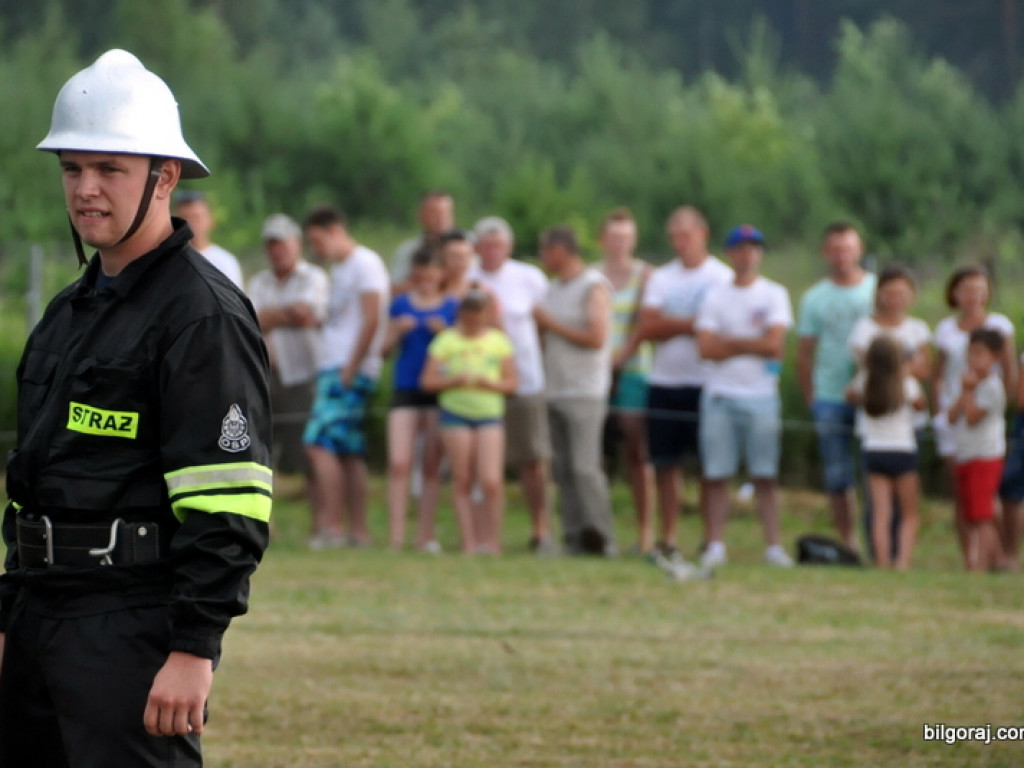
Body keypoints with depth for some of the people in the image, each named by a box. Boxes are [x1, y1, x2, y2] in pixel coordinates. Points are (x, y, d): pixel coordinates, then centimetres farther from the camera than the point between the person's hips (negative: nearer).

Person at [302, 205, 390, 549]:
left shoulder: (364, 263, -8)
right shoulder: (338, 269, 21)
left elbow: (370, 320, -15)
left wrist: (349, 371, -16)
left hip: (350, 372, -9)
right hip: (332, 367, 9)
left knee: (319, 443, -16)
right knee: (350, 453, 6)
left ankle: (331, 526, -18)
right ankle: (358, 531, 6)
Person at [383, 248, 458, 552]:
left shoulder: (452, 307, 4)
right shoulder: (401, 304, 8)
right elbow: (386, 349, 10)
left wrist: (444, 332, -13)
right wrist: (398, 332, -9)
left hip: (439, 391, 0)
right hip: (405, 389, 0)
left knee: (432, 467, 4)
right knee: (399, 463, -10)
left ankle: (425, 534, 11)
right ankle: (396, 535, -9)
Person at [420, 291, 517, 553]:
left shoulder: (499, 341, 8)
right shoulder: (447, 340, 4)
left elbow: (511, 383, 9)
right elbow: (427, 381, 1)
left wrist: (490, 384, -11)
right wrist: (455, 380, -15)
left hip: (489, 415, 0)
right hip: (456, 413, 0)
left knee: (491, 481, -11)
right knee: (462, 481, 0)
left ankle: (491, 539, 3)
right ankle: (469, 541, 5)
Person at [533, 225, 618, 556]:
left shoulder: (594, 287, -7)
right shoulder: (553, 290, 18)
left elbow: (596, 338, -16)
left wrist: (551, 324, -10)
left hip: (585, 392, -8)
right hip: (555, 391, 8)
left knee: (585, 467, -14)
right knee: (564, 470, 3)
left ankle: (601, 537, -11)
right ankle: (574, 537, 4)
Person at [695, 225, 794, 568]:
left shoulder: (774, 295, 5)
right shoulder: (715, 296, 9)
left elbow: (774, 344, -7)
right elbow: (706, 348, -3)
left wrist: (730, 342, -4)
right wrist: (753, 346, -6)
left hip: (761, 395, -1)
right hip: (720, 394, 1)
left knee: (766, 475, -1)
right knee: (717, 475, -1)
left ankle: (773, 546, -1)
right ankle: (715, 544, 3)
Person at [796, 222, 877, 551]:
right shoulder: (815, 298, 8)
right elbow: (804, 353, 11)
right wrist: (811, 399, 4)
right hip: (830, 398, 2)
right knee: (838, 478, 3)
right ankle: (848, 544, 11)